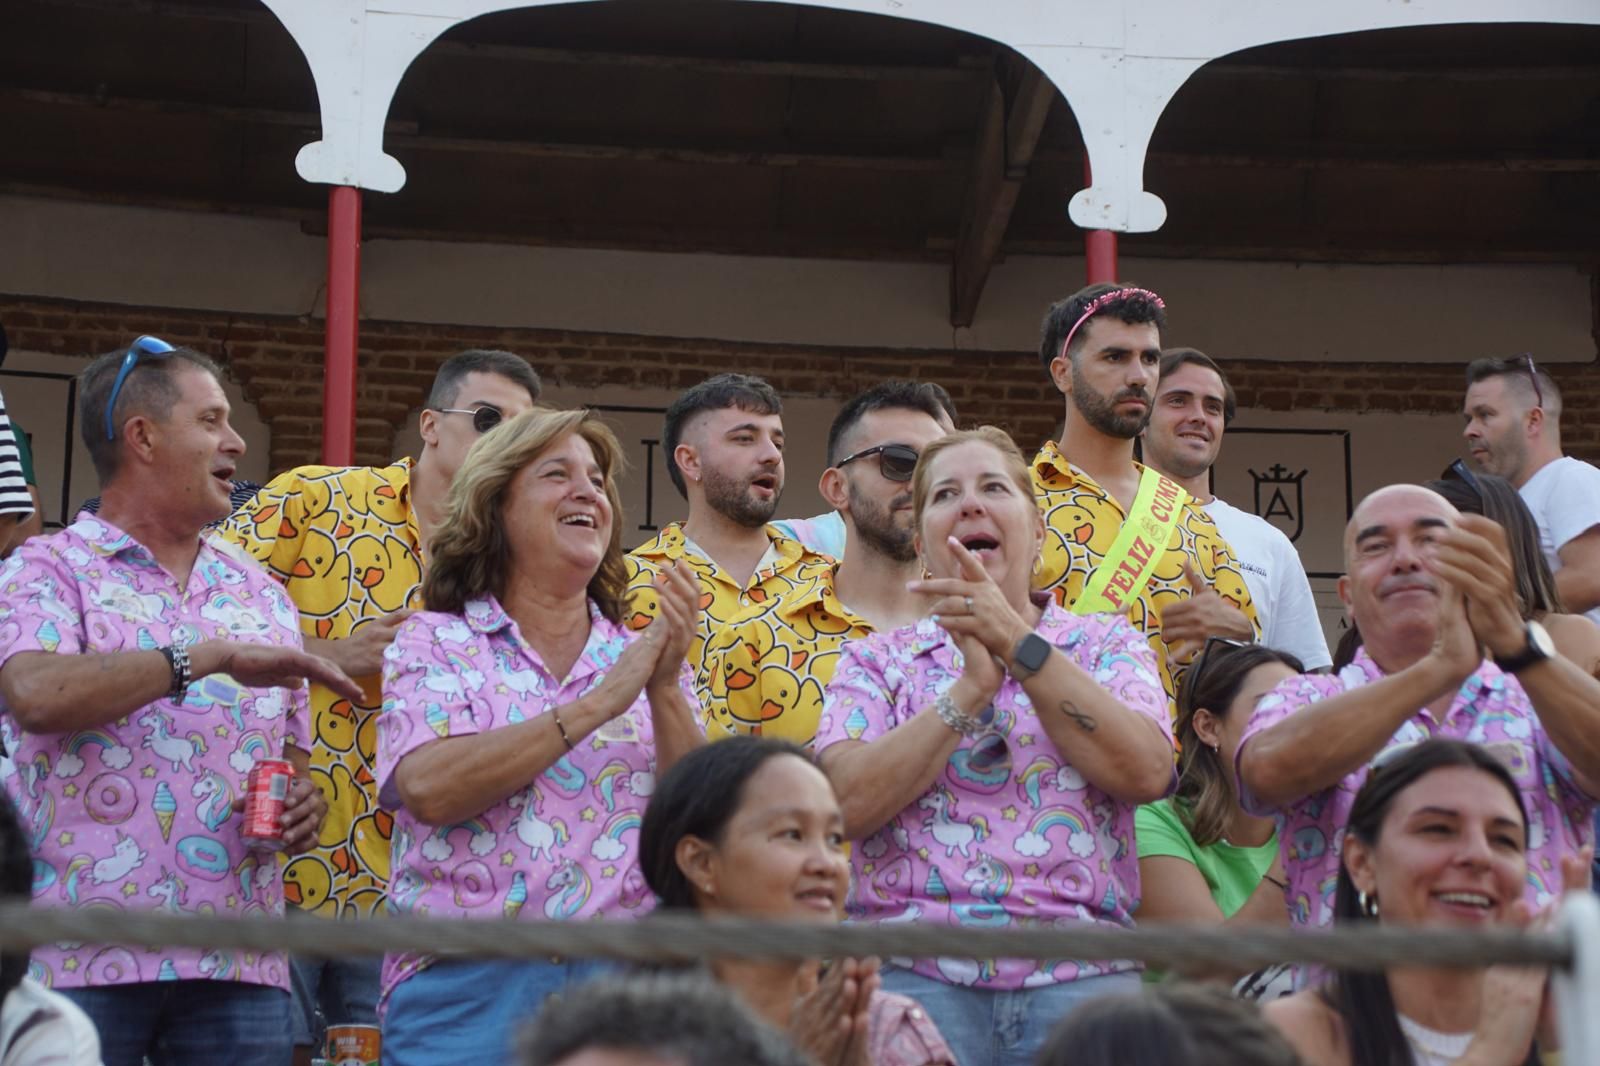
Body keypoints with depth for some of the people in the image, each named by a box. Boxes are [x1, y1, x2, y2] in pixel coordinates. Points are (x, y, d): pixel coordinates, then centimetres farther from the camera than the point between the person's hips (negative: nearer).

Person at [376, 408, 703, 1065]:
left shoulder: (642, 656, 13)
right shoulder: (434, 642, 6)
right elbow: (429, 788, -12)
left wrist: (665, 690, -10)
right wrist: (596, 705, -11)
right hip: (469, 981, -2)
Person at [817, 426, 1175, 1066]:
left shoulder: (1105, 645, 14)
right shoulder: (876, 662, 14)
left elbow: (1146, 773, -6)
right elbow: (845, 804, -3)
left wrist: (1017, 642, -6)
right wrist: (970, 689, -8)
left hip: (1080, 971, 0)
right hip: (915, 971, 0)